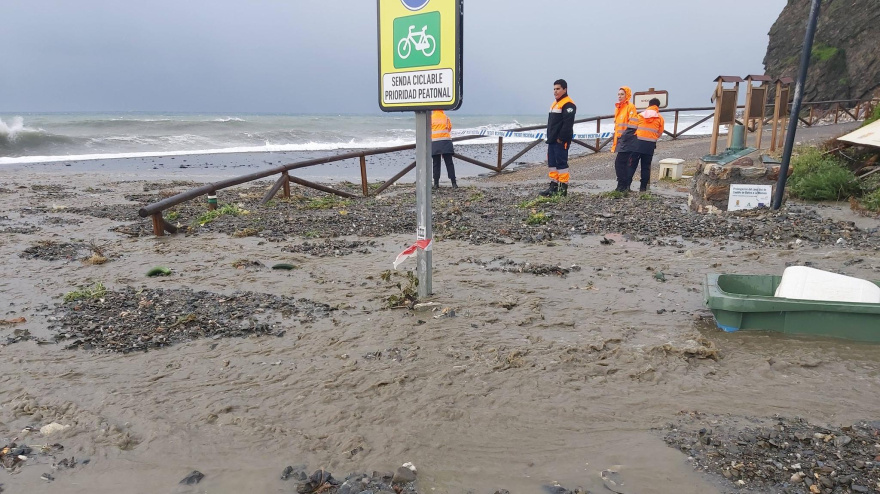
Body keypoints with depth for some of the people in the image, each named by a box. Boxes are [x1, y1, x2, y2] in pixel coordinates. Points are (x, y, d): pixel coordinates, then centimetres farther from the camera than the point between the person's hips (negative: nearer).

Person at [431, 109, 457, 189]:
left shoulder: (431, 118, 3)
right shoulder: (446, 117, 5)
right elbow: (450, 128, 13)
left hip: (435, 143, 0)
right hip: (446, 142, 0)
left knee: (436, 164, 5)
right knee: (449, 163, 0)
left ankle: (436, 183, 3)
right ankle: (454, 183, -5)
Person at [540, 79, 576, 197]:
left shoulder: (568, 104, -11)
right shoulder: (555, 103, 20)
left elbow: (568, 123, -20)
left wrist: (561, 138, -21)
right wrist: (549, 137, 17)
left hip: (561, 141, -10)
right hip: (552, 140, 10)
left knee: (561, 163, -7)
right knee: (551, 163, 11)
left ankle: (563, 188, -2)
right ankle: (553, 186, 18)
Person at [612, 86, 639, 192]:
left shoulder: (630, 107, -7)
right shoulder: (618, 108, 18)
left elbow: (632, 125, -14)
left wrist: (624, 136, -18)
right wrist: (615, 141, 19)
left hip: (627, 140, -8)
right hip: (620, 140, 8)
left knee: (619, 163, -12)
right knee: (623, 163, 11)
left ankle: (623, 185, -6)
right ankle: (623, 186, 17)